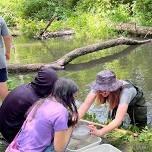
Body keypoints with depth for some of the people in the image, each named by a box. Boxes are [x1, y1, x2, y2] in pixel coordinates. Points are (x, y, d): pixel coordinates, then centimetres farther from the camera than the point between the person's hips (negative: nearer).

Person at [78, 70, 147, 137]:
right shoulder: (100, 86, -34)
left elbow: (118, 120, -53)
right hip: (117, 103, 4)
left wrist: (100, 132, -66)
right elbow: (86, 104, -36)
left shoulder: (125, 90, -46)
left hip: (137, 105, -3)